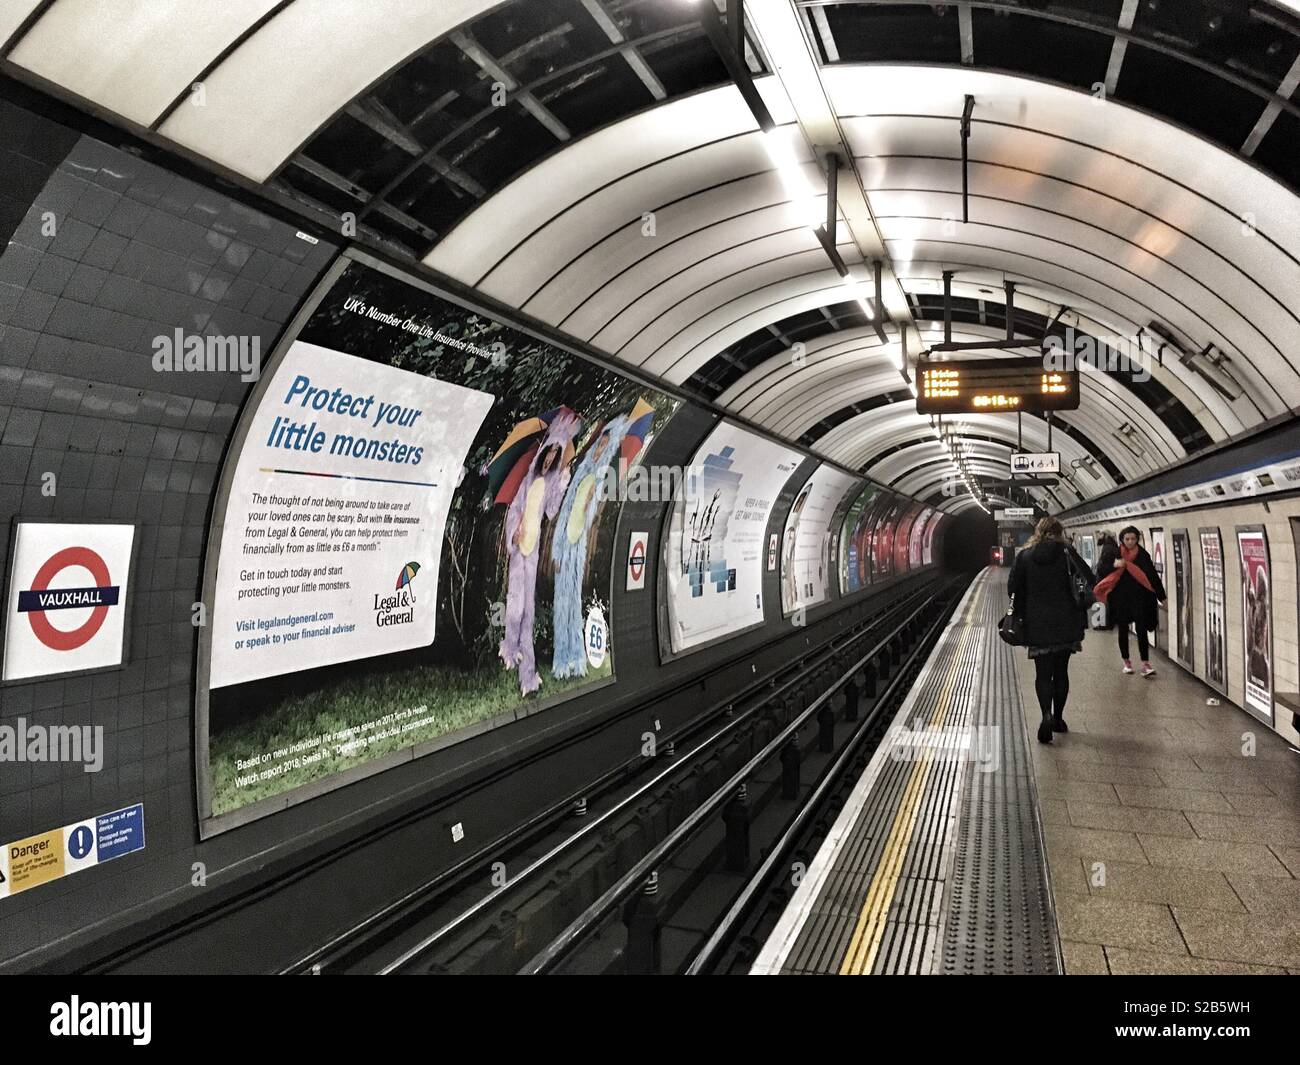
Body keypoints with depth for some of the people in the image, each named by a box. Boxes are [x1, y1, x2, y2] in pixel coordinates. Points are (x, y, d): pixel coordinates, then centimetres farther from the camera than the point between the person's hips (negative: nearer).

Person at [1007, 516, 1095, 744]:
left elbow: (1013, 588, -2)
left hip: (1036, 623, 0)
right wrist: (1081, 609, -2)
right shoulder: (1067, 553, -4)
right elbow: (1089, 580, -13)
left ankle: (1047, 715, -17)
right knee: (1061, 671, 14)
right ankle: (1058, 718, 21)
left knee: (1043, 673, 5)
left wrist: (1021, 613, 9)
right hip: (1065, 622, 0)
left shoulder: (1024, 556, 0)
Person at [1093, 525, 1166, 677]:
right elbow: (1100, 569, -6)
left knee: (1141, 630, -7)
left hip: (1139, 598, 0)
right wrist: (1114, 565, -24)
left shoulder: (1143, 555, 1)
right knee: (1123, 630, 10)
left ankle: (1146, 664, -5)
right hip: (1119, 598, 0)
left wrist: (1162, 596, 5)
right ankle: (1126, 662, 22)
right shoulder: (1112, 553, -2)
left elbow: (1153, 576, 4)